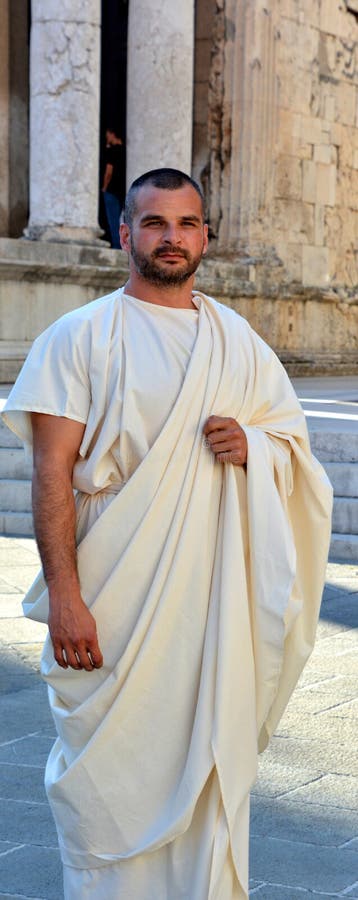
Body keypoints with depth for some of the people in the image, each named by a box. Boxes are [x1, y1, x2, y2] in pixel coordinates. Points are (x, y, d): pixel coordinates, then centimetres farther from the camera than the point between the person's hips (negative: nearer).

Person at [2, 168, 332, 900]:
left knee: (212, 768, 6)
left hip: (215, 602, 4)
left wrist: (252, 446, -6)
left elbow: (294, 439, 18)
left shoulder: (238, 340, 12)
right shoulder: (80, 337, -2)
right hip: (112, 602, -3)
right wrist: (64, 597, -16)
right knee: (110, 774, 1)